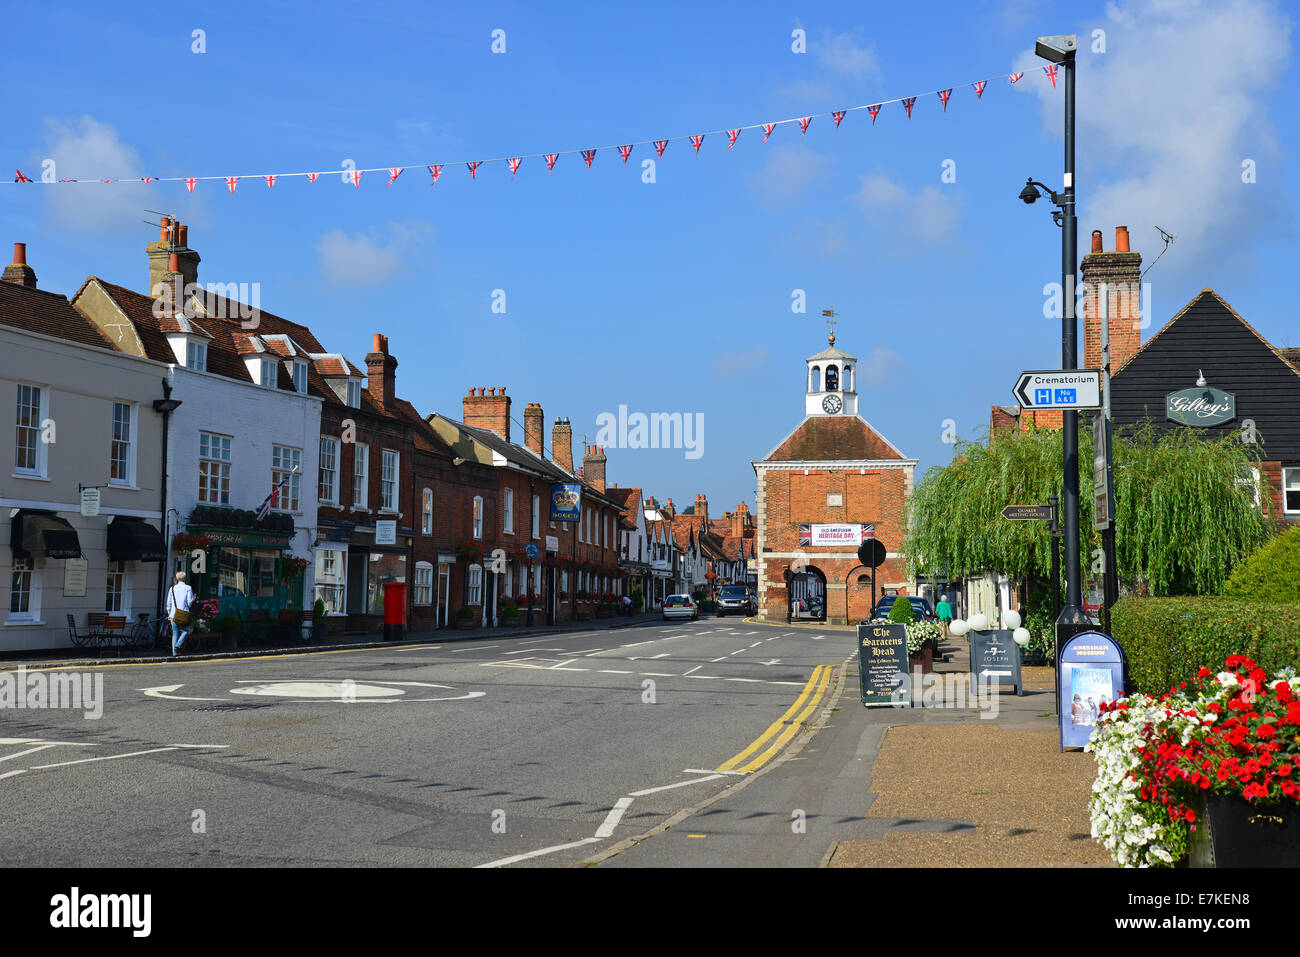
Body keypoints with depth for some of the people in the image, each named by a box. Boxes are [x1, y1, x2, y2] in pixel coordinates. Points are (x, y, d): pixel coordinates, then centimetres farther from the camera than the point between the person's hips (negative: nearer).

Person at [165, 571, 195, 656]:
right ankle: (178, 646, -7)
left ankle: (174, 652, 6)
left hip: (174, 614, 3)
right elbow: (190, 602, -8)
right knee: (186, 631, 13)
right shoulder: (188, 588, -5)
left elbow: (169, 602, 8)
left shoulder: (172, 588, 5)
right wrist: (193, 598, 14)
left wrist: (169, 613, 18)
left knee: (175, 633, 8)